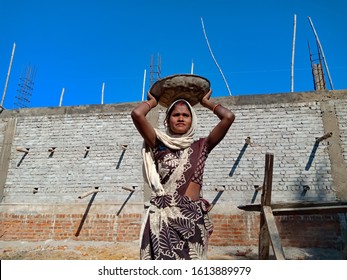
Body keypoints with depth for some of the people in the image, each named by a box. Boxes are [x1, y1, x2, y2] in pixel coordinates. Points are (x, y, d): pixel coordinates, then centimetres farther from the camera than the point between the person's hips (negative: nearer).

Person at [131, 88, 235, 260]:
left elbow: (228, 117, 2)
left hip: (192, 217, 1)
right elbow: (137, 114, -4)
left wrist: (207, 103, 18)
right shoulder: (160, 145, 7)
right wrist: (152, 102, 16)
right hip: (163, 216, -1)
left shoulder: (200, 147, 9)